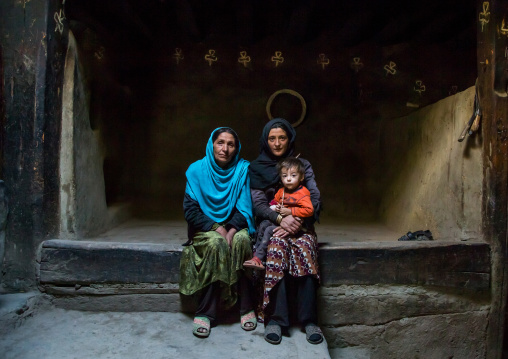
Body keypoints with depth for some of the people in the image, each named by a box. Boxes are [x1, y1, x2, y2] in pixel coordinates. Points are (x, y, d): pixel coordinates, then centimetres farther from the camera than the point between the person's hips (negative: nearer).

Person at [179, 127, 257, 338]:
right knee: (216, 243, -33)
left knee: (242, 240, -31)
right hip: (205, 229, -1)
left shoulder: (243, 170, -2)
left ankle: (246, 307, -20)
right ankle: (204, 313, -25)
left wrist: (232, 230, -23)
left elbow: (244, 207, -5)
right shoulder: (197, 170, -5)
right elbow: (190, 210, -8)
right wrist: (216, 228, -21)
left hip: (234, 226, 1)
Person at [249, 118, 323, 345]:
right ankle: (275, 318, -31)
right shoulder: (257, 168, 9)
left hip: (299, 224, 1)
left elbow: (315, 198, 2)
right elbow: (258, 204, -2)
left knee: (305, 245, -33)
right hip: (271, 224, -1)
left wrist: (297, 220, -17)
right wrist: (281, 219, -21)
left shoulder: (303, 164, 12)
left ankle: (309, 319, -27)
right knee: (277, 244, -35)